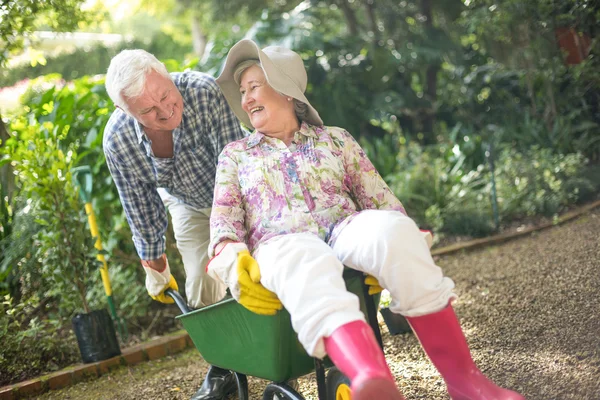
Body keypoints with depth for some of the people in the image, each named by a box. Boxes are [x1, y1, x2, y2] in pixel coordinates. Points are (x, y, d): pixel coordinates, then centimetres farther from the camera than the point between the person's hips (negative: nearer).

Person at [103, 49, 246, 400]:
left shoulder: (205, 92, -39)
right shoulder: (117, 140, -27)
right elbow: (140, 207, -11)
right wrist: (154, 264, 0)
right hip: (190, 207, 3)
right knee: (202, 292, 0)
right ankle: (223, 370, 21)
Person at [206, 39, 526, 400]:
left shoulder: (334, 139, 22)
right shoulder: (235, 154, 23)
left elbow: (381, 200, 13)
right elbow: (224, 216, 8)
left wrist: (400, 244, -8)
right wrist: (232, 260, -15)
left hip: (345, 231, 1)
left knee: (389, 228, -35)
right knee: (307, 262, -40)